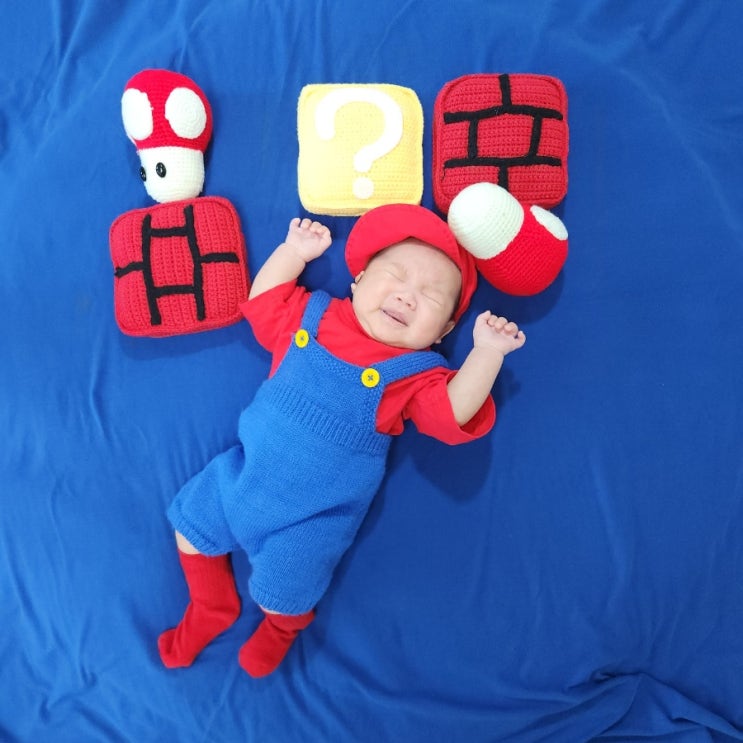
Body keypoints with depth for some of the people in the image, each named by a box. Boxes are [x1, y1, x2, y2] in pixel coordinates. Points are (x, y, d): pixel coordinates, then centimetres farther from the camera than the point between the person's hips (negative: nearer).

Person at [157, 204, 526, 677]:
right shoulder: (313, 316, -5)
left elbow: (456, 416, -29)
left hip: (313, 517, -4)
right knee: (190, 523, 16)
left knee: (280, 599, -8)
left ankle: (284, 626, 33)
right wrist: (295, 252, -1)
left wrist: (487, 352, -38)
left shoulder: (415, 374, -16)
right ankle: (212, 607, 43)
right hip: (246, 472, 5)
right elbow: (263, 302, 9)